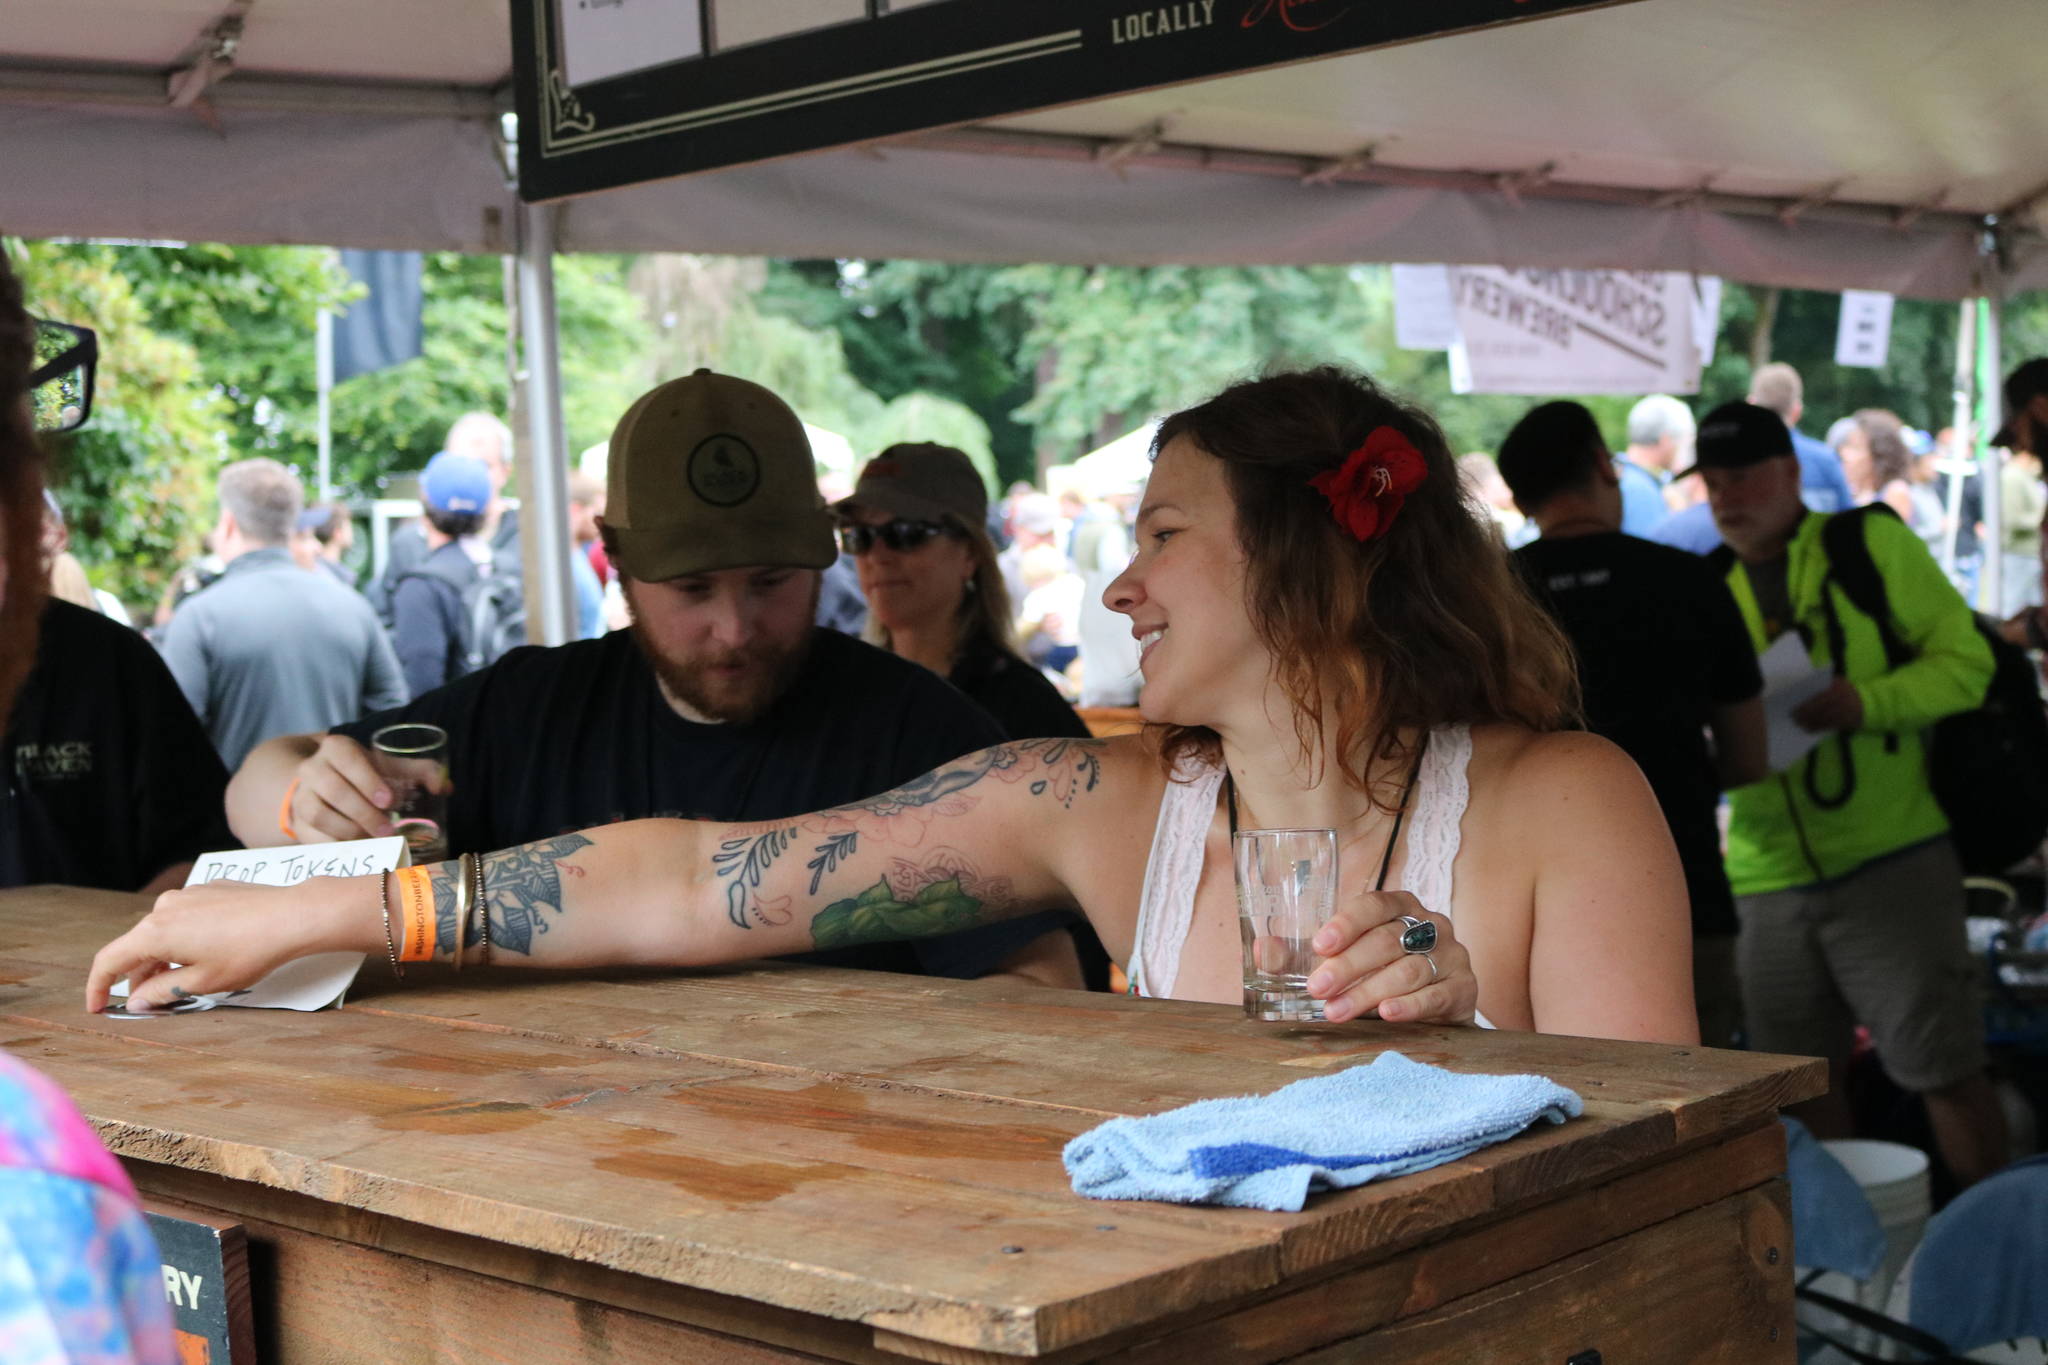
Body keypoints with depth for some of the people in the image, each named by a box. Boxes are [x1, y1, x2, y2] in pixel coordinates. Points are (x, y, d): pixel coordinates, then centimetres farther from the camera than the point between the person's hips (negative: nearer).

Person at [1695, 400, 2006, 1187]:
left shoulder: (1871, 544, -2)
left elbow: (1965, 659, -6)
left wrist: (1865, 702, -22)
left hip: (1890, 860, -5)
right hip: (1766, 879, 5)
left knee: (1945, 1070, -2)